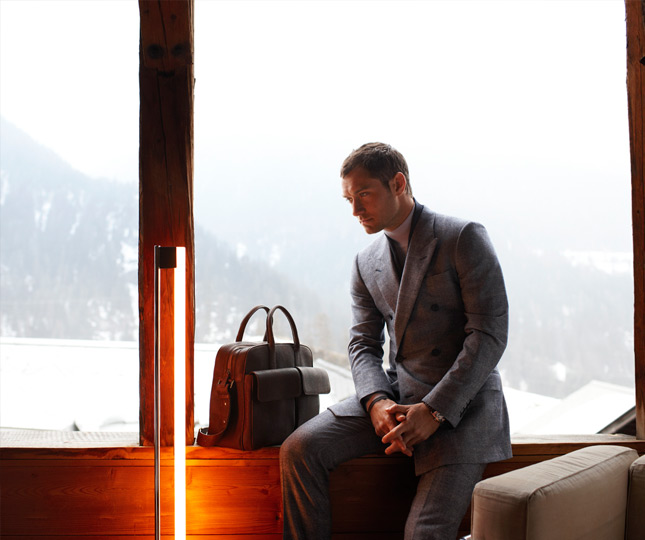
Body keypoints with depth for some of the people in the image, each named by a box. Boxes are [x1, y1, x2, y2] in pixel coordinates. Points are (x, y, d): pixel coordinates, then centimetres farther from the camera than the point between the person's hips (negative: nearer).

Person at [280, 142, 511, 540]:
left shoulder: (465, 238, -6)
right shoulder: (366, 263, 13)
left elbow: (490, 334, -12)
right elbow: (364, 343, 10)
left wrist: (434, 411, -19)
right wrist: (376, 402, -13)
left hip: (463, 400, -5)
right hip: (396, 393, 5)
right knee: (299, 449, -14)